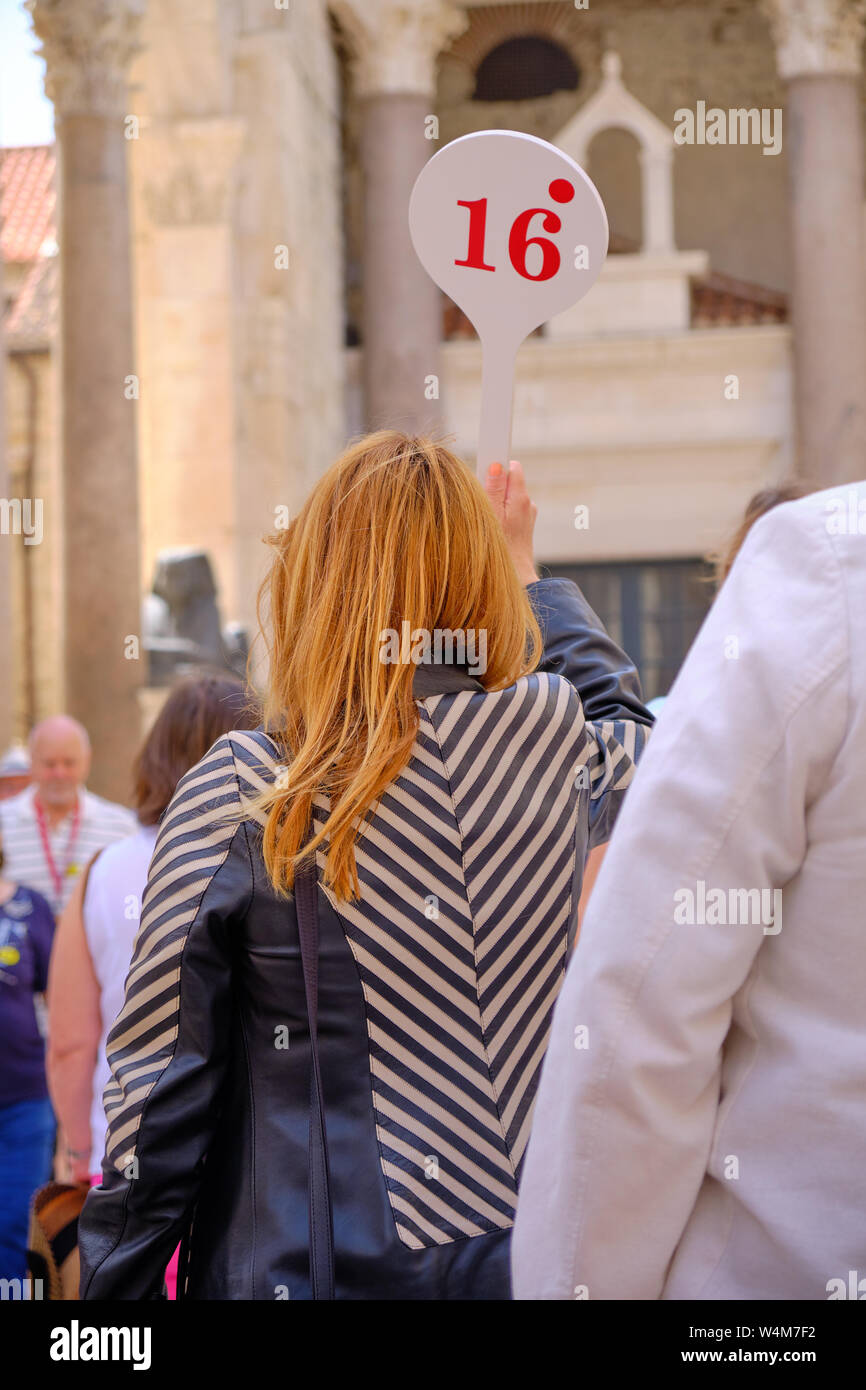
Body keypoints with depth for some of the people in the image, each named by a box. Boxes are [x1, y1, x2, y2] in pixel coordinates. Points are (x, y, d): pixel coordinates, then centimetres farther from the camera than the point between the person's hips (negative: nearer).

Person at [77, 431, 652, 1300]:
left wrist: (110, 1316, -1)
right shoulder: (554, 748, -6)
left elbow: (157, 1106, -11)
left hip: (300, 1266, -3)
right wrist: (523, 569, 33)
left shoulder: (237, 797, -14)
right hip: (526, 1256, 3)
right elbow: (624, 721, 22)